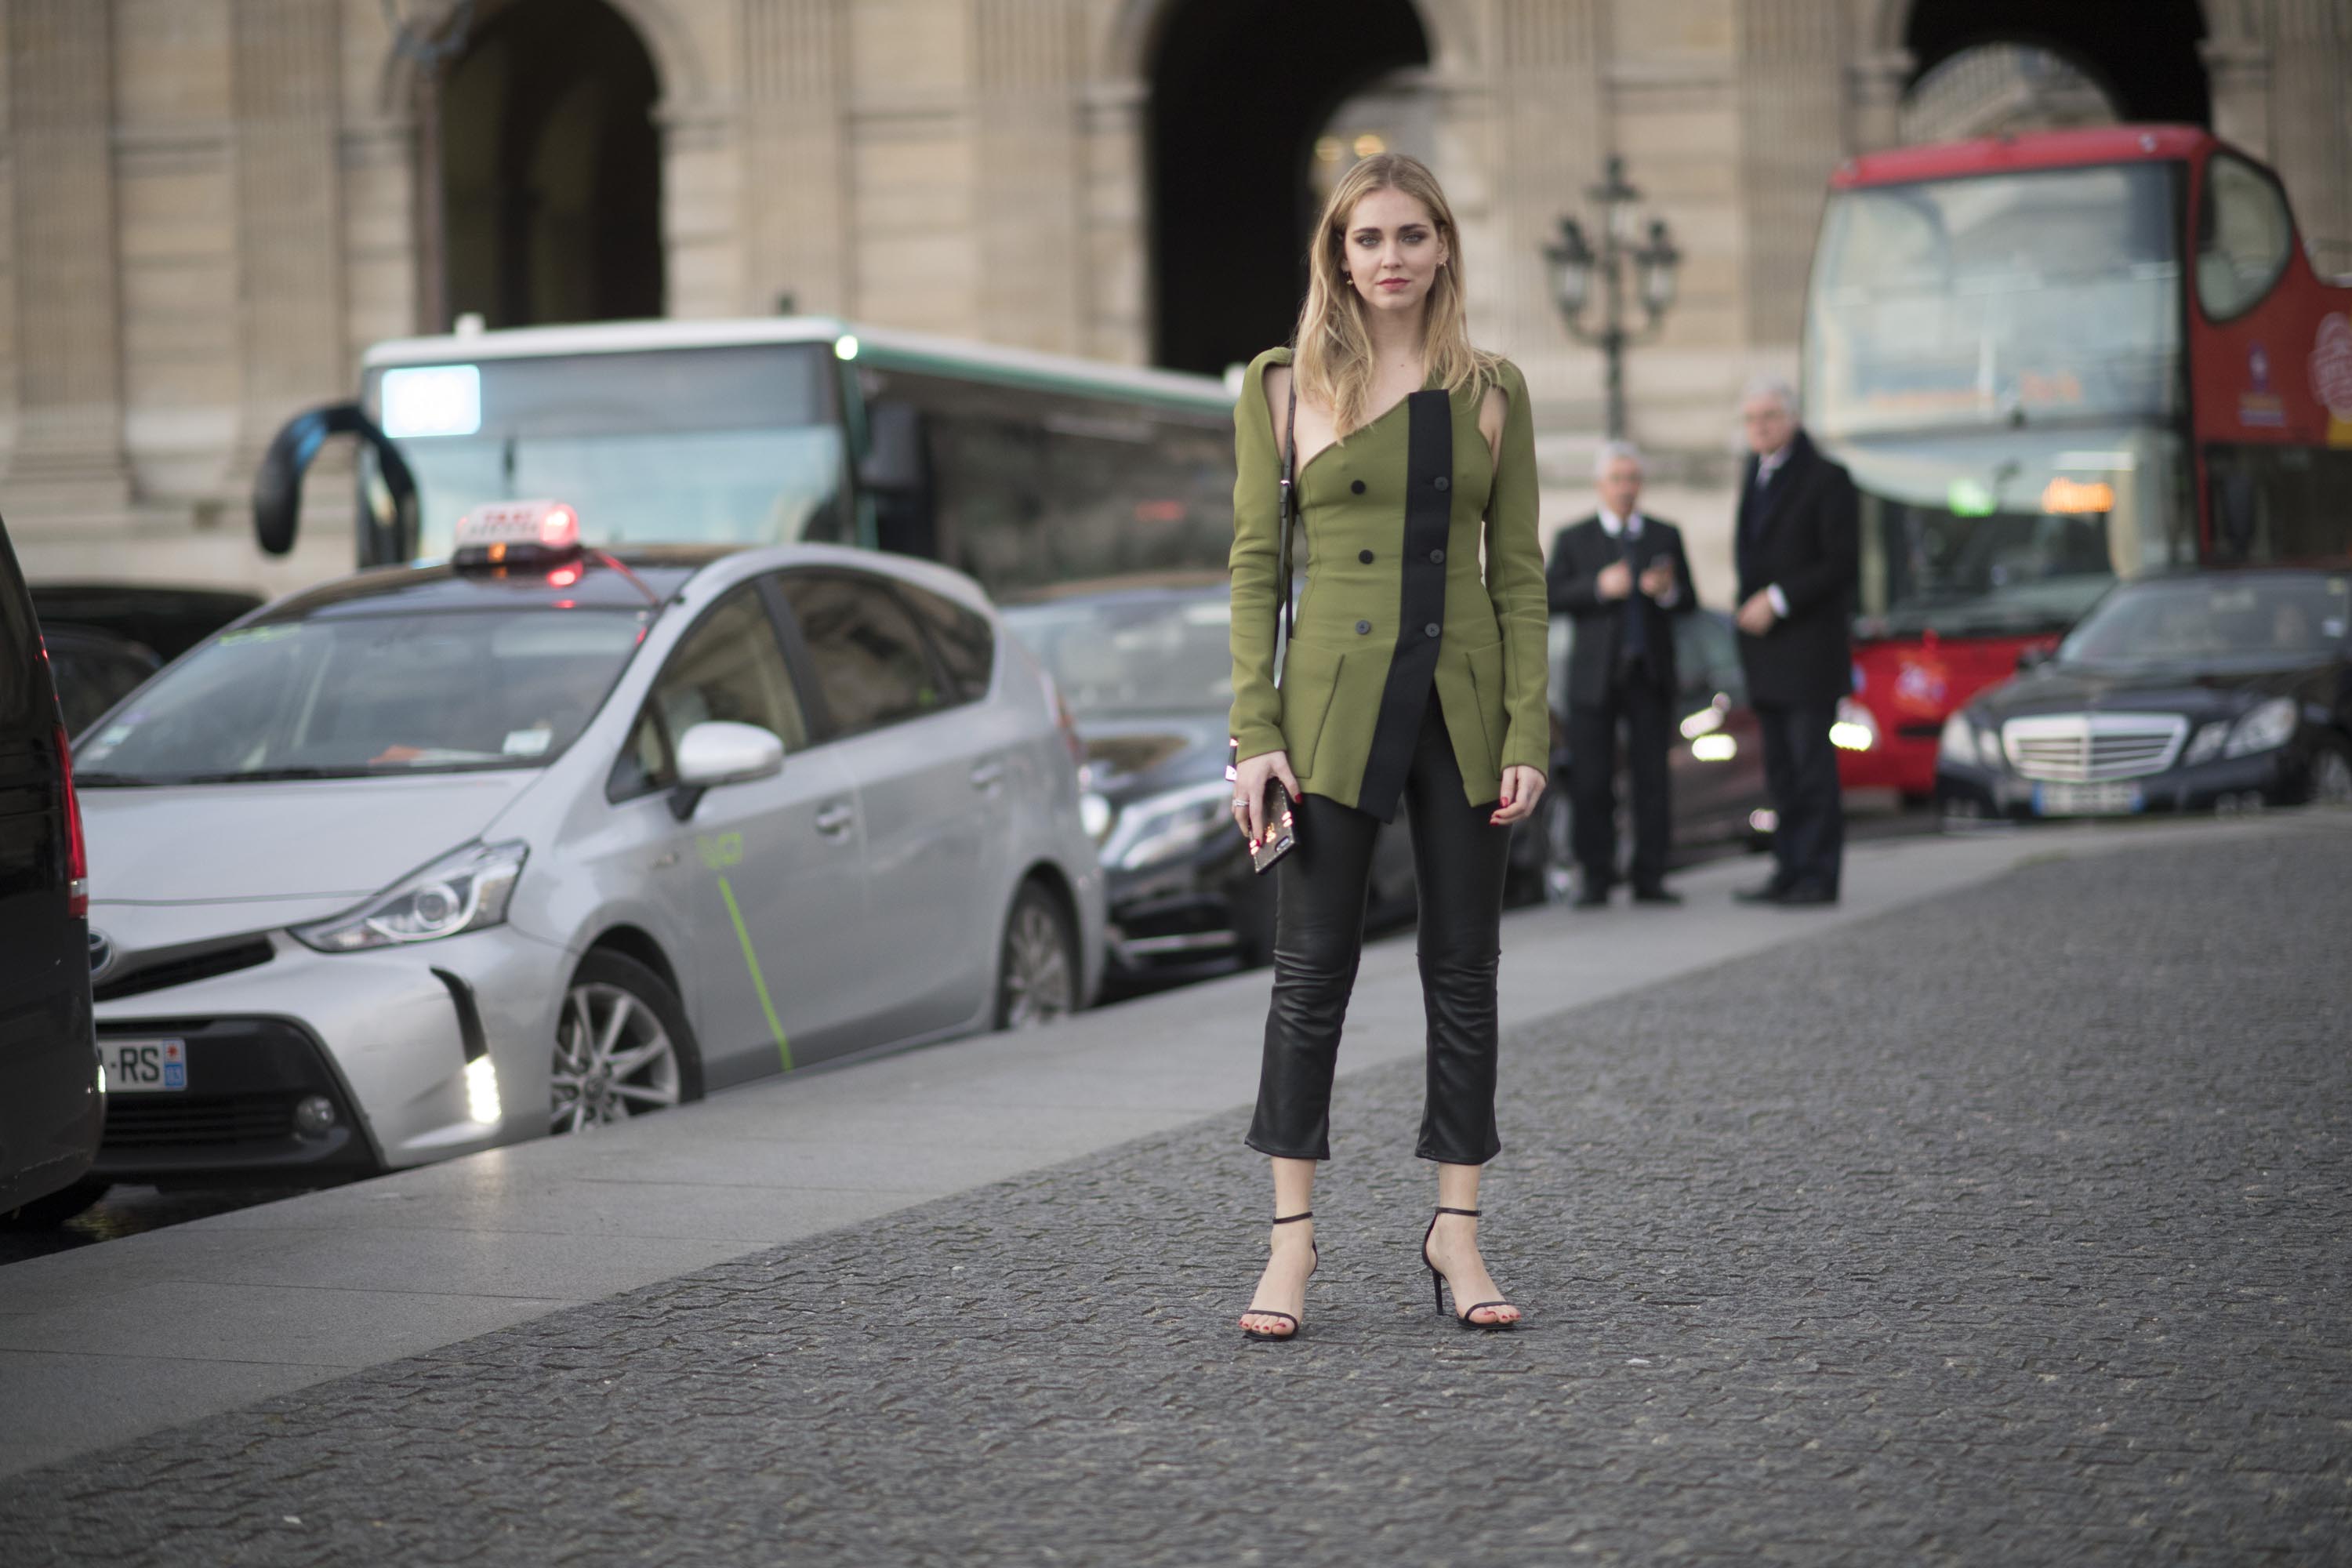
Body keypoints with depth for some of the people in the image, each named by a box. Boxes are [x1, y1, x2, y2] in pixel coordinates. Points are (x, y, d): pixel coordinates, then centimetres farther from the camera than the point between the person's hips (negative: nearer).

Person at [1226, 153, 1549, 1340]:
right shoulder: (1283, 386, 2)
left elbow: (1519, 571, 6)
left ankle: (1456, 1231, 13)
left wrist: (1528, 732, -3)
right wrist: (1255, 733, -7)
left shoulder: (1492, 392, 6)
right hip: (1336, 698, -2)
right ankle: (1292, 1239, 6)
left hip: (1463, 702, 2)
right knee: (1312, 966, -1)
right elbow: (1254, 564, 1)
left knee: (1464, 967, 5)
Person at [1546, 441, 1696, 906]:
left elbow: (1689, 602, 8)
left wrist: (1668, 591, -14)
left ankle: (1649, 878, 4)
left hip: (1650, 675, 1)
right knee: (1591, 781, -4)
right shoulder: (1574, 539, 8)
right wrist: (1598, 586, -18)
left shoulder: (1666, 536, 13)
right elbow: (1551, 597, -3)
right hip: (1594, 676, -1)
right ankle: (1596, 880, 1)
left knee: (1652, 777, -1)